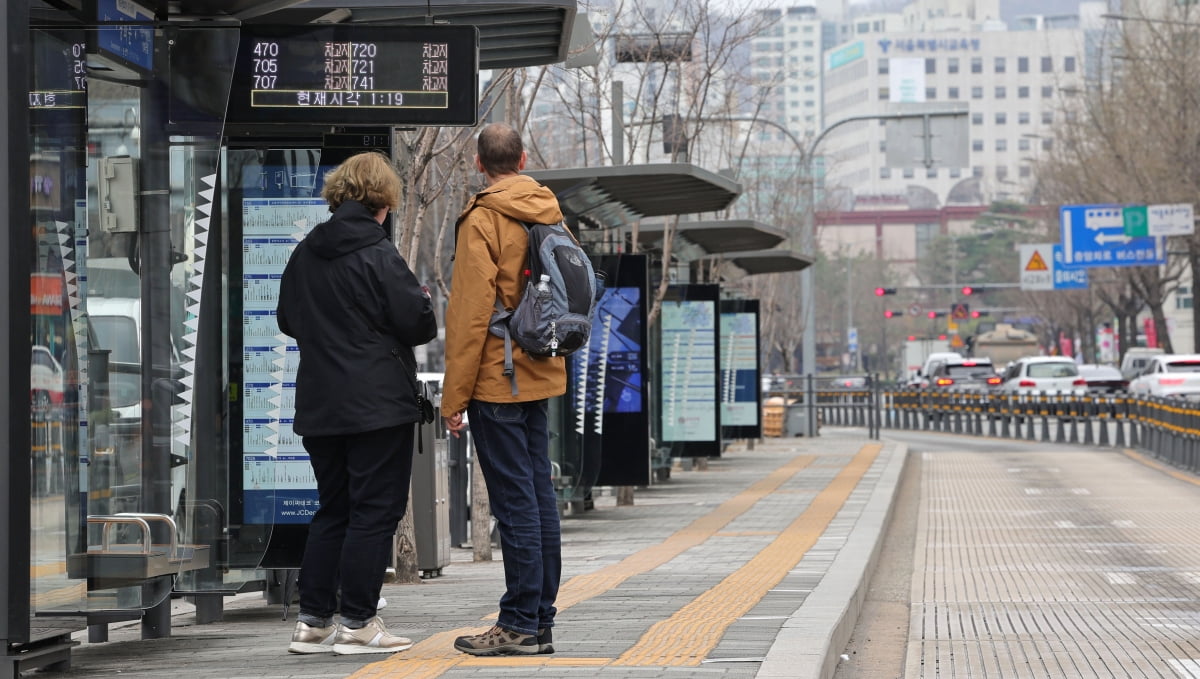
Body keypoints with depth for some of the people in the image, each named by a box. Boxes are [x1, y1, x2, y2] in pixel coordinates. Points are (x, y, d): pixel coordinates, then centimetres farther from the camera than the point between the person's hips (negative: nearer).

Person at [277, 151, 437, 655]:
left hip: (320, 406, 6)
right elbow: (419, 324, -12)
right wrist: (422, 301, 8)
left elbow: (288, 320, 17)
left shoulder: (305, 254, 6)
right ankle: (357, 623, 1)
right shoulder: (378, 256, -14)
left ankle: (313, 621, 13)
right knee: (375, 512, 1)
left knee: (332, 510, 14)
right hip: (378, 403, -6)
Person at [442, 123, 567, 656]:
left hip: (495, 378, -7)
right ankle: (540, 621, 14)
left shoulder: (482, 220, -12)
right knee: (539, 495, 10)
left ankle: (521, 625, -4)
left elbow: (470, 314, -15)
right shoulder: (550, 213, 10)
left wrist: (454, 396, -11)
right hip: (540, 375, 7)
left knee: (515, 501, -6)